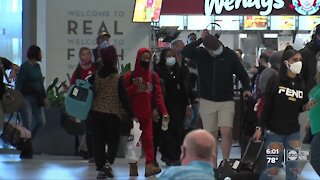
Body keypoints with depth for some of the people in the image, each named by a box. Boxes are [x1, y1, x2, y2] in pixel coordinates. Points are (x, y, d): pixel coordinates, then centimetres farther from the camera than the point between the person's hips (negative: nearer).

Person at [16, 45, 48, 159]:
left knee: (41, 122, 4)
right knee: (27, 124, -7)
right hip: (26, 97, -8)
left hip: (36, 98, 8)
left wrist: (44, 97, 15)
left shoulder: (37, 66, 13)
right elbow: (19, 83, -12)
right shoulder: (25, 66, -10)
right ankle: (26, 152, 1)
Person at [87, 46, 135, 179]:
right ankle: (108, 163, -11)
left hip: (96, 113, 3)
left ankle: (100, 169, 6)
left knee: (98, 142, 8)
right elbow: (124, 98, -8)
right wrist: (131, 115, -3)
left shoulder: (95, 76, 0)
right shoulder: (117, 78, -9)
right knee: (113, 141, 10)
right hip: (112, 114, -3)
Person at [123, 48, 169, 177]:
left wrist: (164, 112, -9)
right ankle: (133, 166, 12)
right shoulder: (129, 76, -1)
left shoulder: (153, 76, 4)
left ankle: (149, 166, -16)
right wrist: (134, 86, -19)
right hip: (132, 114, -1)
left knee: (148, 139, -7)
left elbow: (158, 96, 0)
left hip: (147, 115, 1)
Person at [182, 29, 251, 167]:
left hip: (226, 101, -1)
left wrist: (246, 88, -10)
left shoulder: (230, 54, -5)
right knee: (211, 135, 5)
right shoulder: (200, 54, -4)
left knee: (226, 132, -16)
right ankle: (213, 166, 14)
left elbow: (242, 73, 3)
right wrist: (200, 40, -23)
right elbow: (185, 52, -23)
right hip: (207, 101, 1)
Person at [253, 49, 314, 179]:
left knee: (293, 168, 4)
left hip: (293, 132, 4)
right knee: (273, 168, -4)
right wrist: (260, 127, -10)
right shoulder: (275, 81, -7)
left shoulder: (301, 84, 4)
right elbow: (267, 106, -7)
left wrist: (306, 107, -8)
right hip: (274, 131, -4)